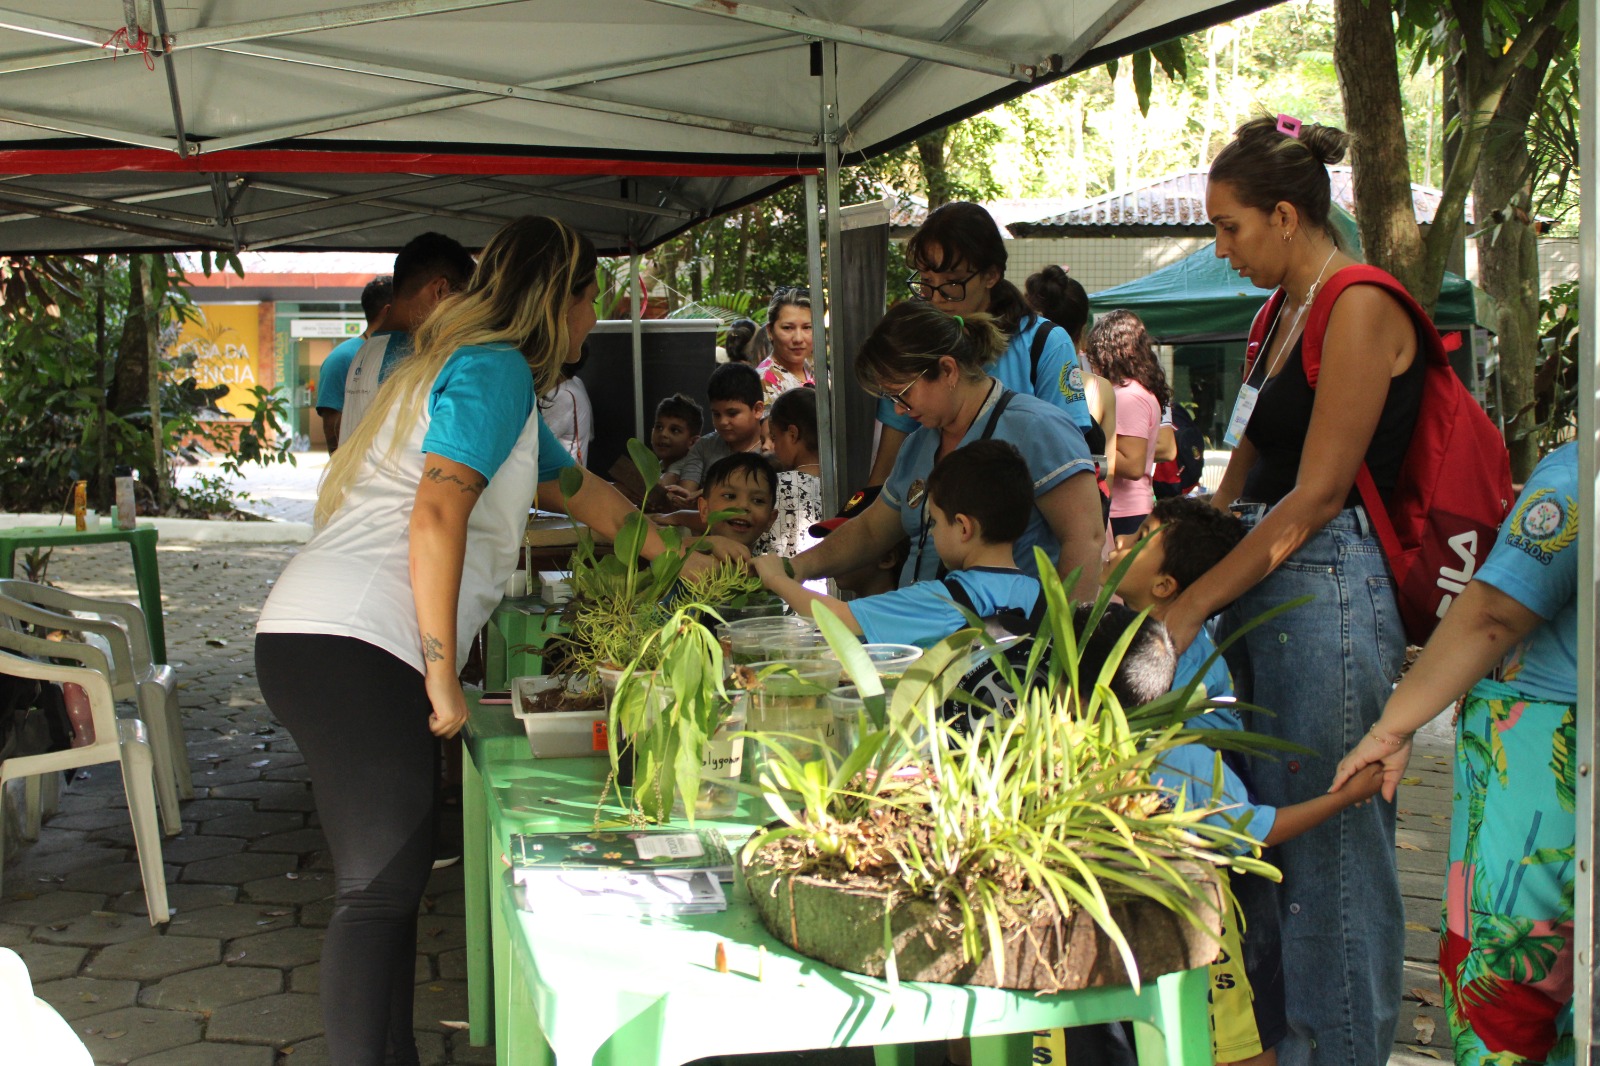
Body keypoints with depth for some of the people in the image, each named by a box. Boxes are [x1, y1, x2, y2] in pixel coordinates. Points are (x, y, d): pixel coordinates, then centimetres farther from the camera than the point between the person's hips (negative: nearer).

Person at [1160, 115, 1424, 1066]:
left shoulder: (1360, 308, -12)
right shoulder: (1282, 316, 16)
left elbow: (1316, 496, -17)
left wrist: (1189, 608, -15)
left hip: (1329, 591, -9)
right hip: (1267, 587, 9)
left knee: (1329, 839, -1)